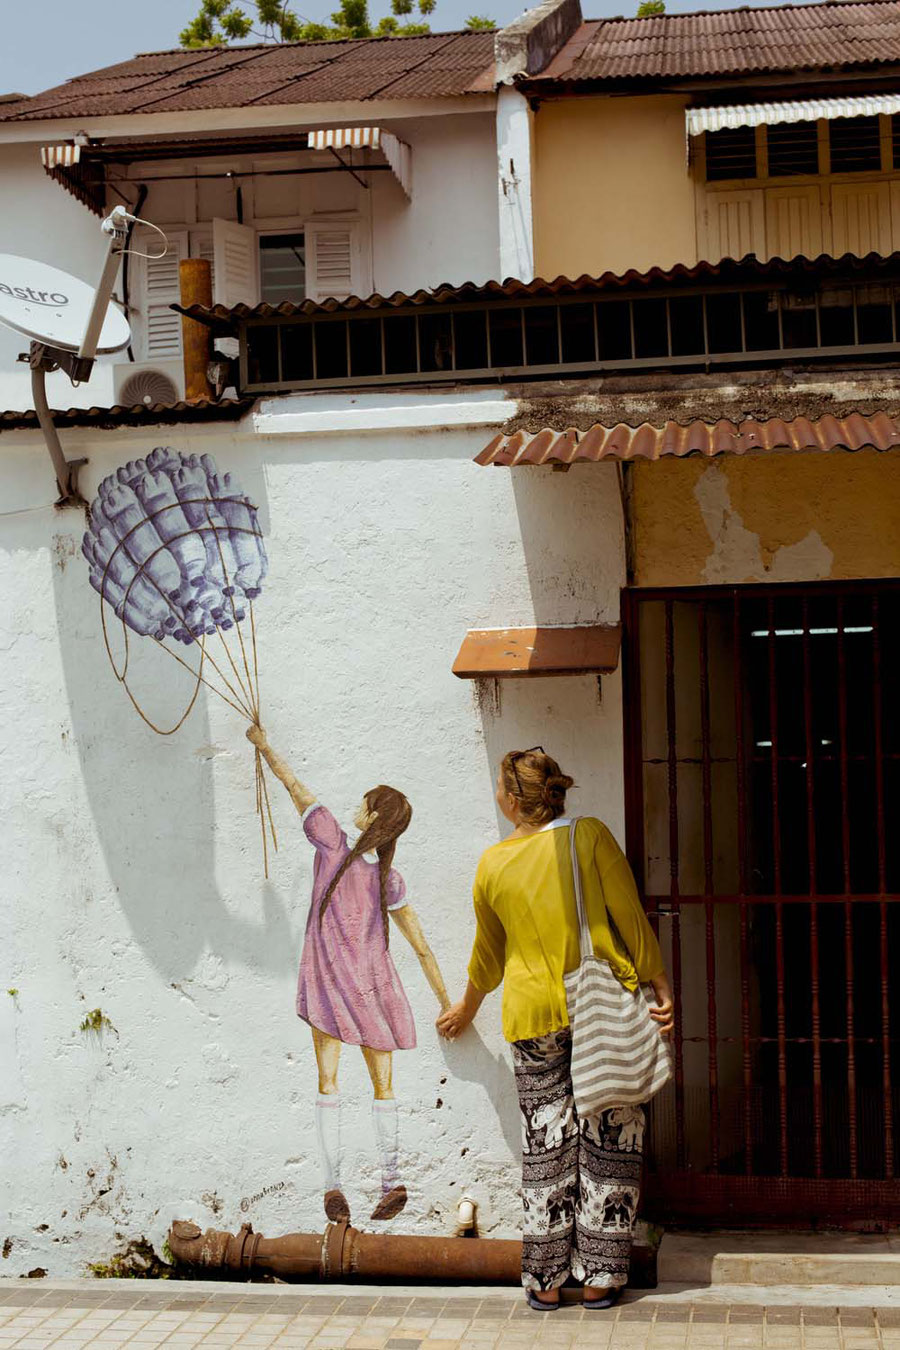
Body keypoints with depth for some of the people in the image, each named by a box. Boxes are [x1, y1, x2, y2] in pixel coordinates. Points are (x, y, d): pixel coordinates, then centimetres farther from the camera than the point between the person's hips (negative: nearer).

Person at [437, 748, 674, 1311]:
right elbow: (631, 920, -7)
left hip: (534, 1014, 2)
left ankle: (546, 1281, 14)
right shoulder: (591, 836, -6)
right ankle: (599, 1279, 11)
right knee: (608, 1140, 6)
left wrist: (468, 1006, 32)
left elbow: (488, 952, 16)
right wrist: (662, 987, 0)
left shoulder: (493, 864, 2)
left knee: (546, 1148, 9)